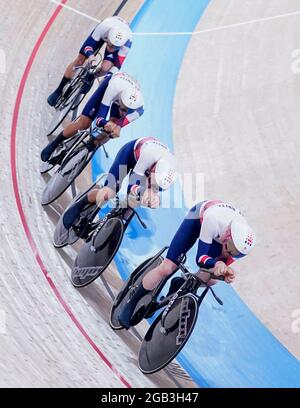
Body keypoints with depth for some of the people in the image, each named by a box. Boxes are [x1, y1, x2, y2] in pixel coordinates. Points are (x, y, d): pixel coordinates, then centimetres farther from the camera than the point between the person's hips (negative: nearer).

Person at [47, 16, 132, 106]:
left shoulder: (127, 41, -42)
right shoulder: (104, 26, -44)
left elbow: (118, 62, -34)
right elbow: (88, 43, -34)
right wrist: (91, 56, -53)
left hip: (118, 41, 0)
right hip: (103, 33, 0)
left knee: (105, 68, -21)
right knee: (80, 60, -9)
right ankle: (58, 91, 6)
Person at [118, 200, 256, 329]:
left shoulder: (243, 244, -34)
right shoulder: (213, 219, -46)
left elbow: (226, 259, -19)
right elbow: (200, 258, -39)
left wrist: (226, 270, -42)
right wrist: (217, 263, -59)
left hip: (218, 235, 4)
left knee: (211, 279, -11)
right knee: (167, 268, -15)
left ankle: (180, 284, 20)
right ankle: (131, 303, 3)